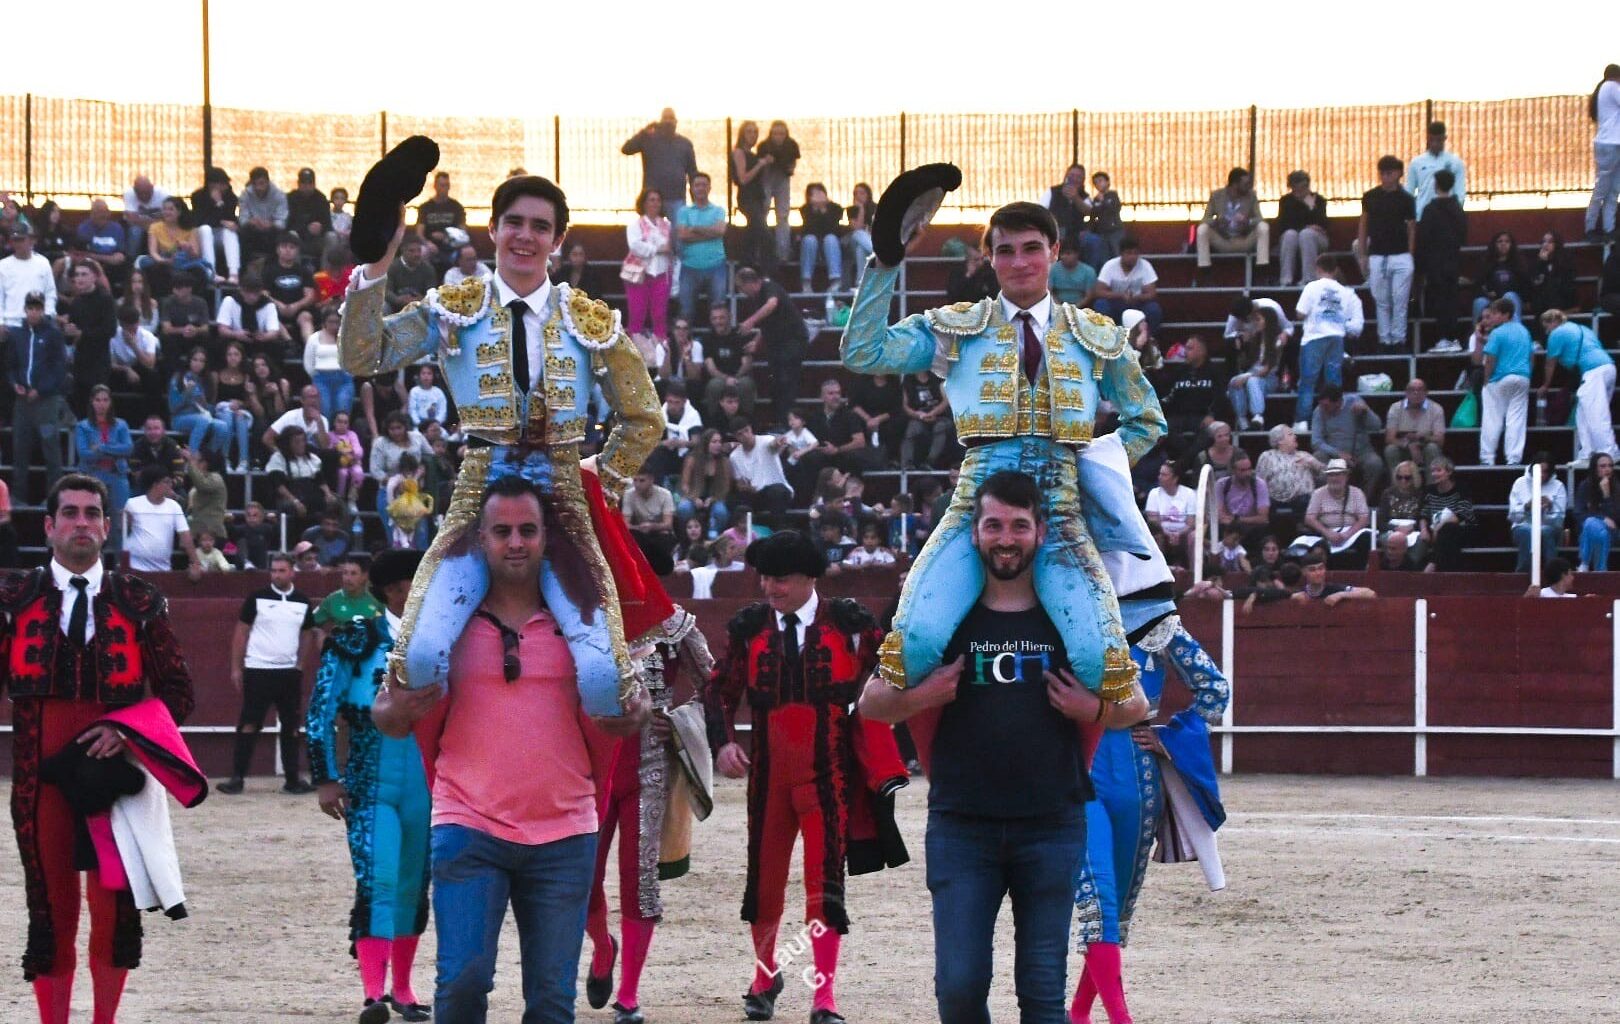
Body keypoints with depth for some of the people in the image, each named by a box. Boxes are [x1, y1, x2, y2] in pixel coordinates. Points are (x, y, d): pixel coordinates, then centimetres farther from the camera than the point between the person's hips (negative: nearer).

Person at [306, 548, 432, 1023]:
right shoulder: (356, 638, -3)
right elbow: (321, 709, -3)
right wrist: (325, 778, -7)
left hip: (427, 784, 4)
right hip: (371, 783, -4)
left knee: (414, 885, 9)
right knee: (377, 882, -15)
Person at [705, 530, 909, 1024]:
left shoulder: (848, 623, -1)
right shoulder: (749, 627, 5)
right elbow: (721, 690, 8)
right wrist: (723, 742, -5)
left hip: (829, 774, -3)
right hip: (769, 774, 3)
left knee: (825, 880, -6)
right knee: (764, 875, 10)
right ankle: (764, 976, 31)